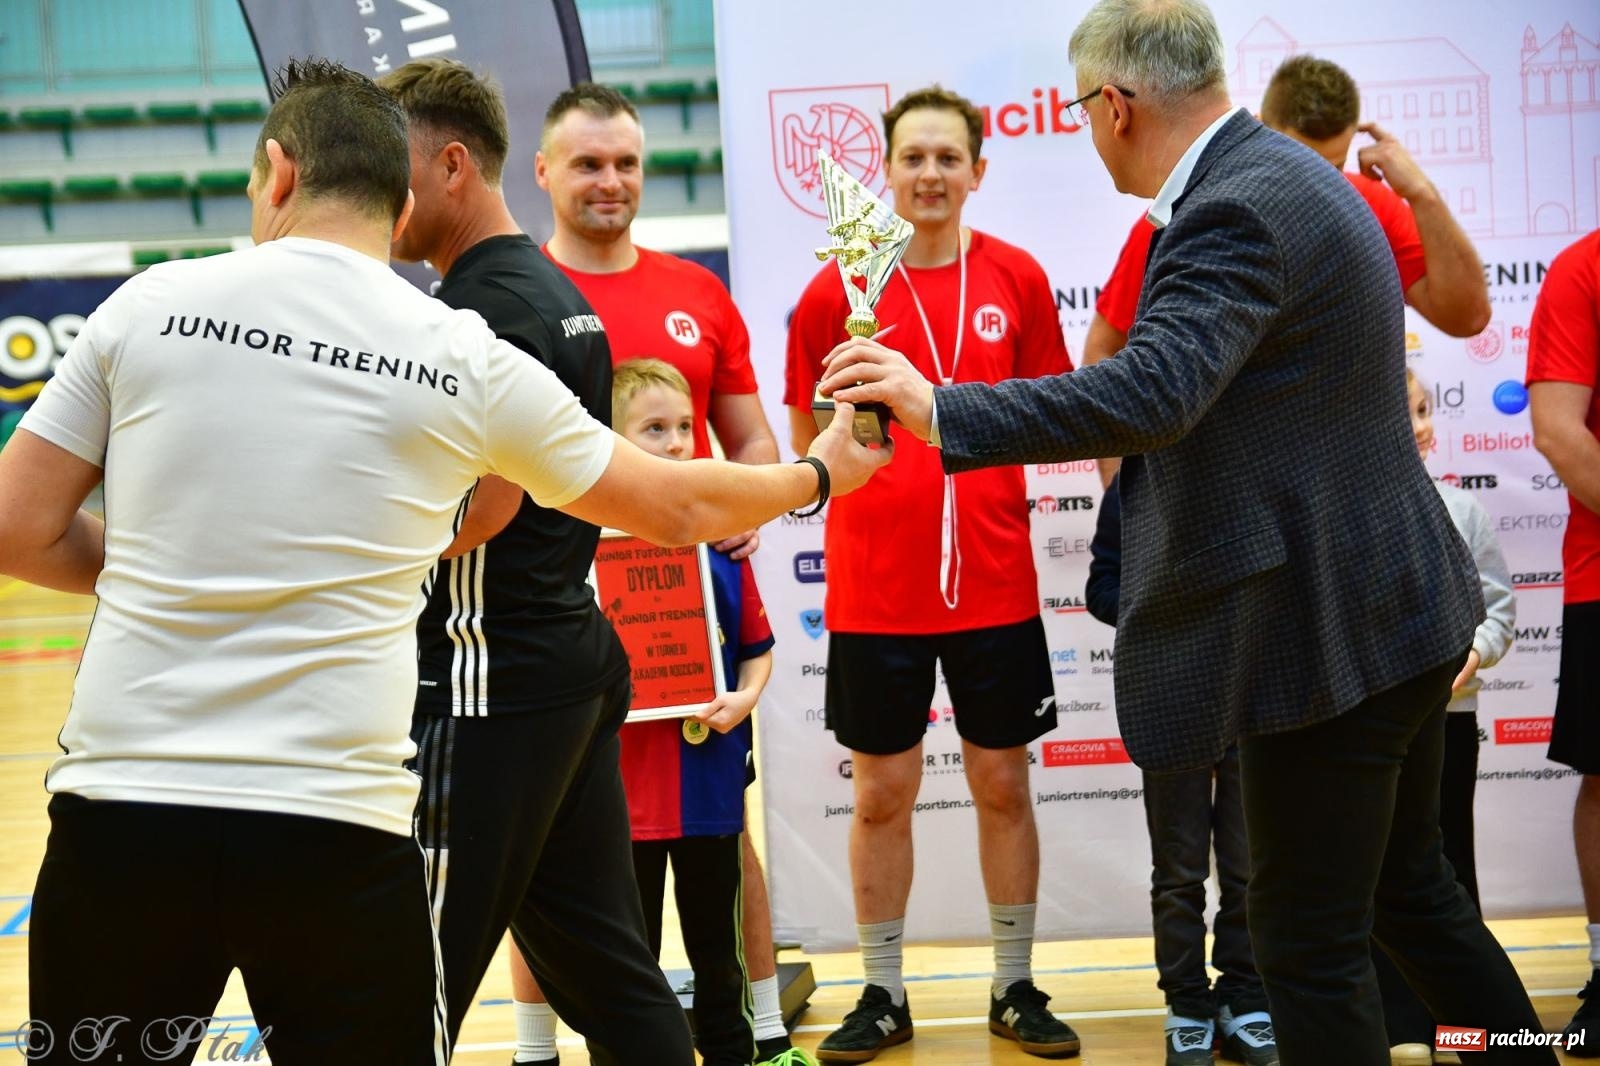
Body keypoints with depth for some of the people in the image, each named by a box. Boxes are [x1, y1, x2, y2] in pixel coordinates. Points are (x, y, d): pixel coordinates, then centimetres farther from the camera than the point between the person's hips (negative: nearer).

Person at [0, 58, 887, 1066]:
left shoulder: (152, 302, 3)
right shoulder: (468, 360, 4)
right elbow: (678, 508, 16)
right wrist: (820, 474, 34)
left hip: (117, 813, 1)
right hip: (340, 832, -1)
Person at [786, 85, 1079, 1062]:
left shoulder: (1016, 278, 2)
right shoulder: (838, 289, -2)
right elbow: (807, 438, 4)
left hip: (994, 578, 1)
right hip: (874, 587, -1)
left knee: (1003, 782, 9)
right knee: (882, 793, 7)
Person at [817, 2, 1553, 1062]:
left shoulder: (1238, 211, -22)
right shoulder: (1286, 178, 12)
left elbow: (1151, 392, -35)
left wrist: (939, 407, -33)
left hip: (1328, 629, -10)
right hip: (1400, 607, 10)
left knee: (1310, 937, 1)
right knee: (1409, 888, 23)